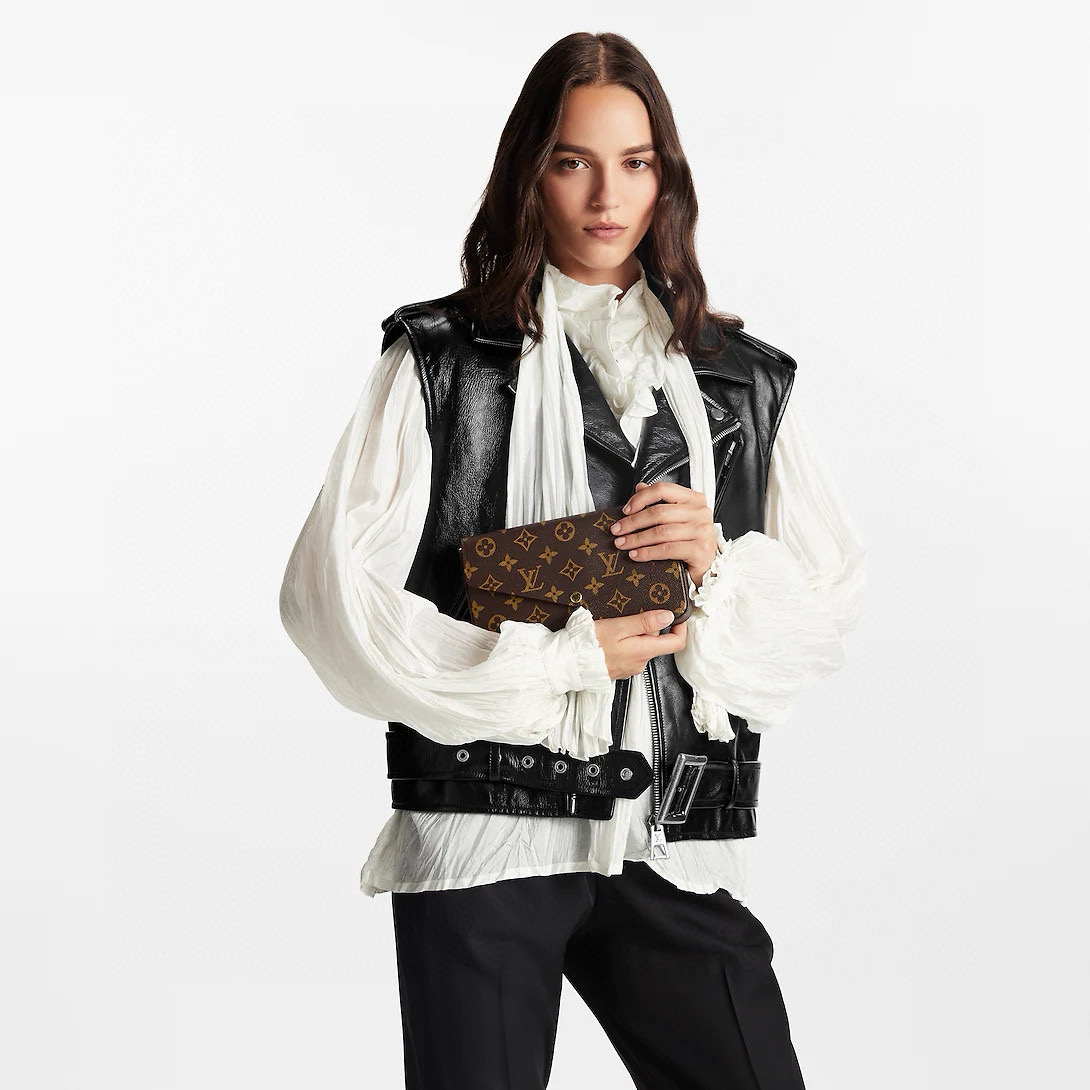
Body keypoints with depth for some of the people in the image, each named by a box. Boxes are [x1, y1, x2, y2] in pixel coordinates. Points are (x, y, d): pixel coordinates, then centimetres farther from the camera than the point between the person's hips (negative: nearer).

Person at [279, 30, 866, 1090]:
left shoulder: (740, 377, 13)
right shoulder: (439, 357, 3)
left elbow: (834, 597, 13)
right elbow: (332, 592, -5)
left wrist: (721, 563, -8)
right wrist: (564, 661, -9)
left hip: (677, 843, 3)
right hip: (483, 835, -2)